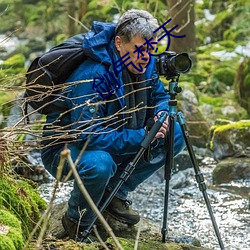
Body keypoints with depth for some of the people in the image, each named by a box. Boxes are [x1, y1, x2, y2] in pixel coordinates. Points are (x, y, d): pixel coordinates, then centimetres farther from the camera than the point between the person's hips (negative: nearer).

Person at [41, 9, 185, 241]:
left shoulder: (145, 65, -7)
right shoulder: (92, 76, -32)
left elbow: (160, 96, 11)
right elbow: (89, 136, -35)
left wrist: (161, 114, -13)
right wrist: (142, 137, -34)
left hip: (114, 142, 8)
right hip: (65, 148, -8)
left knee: (175, 136, -4)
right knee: (99, 164, -41)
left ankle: (115, 193, 6)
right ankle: (77, 222, -9)